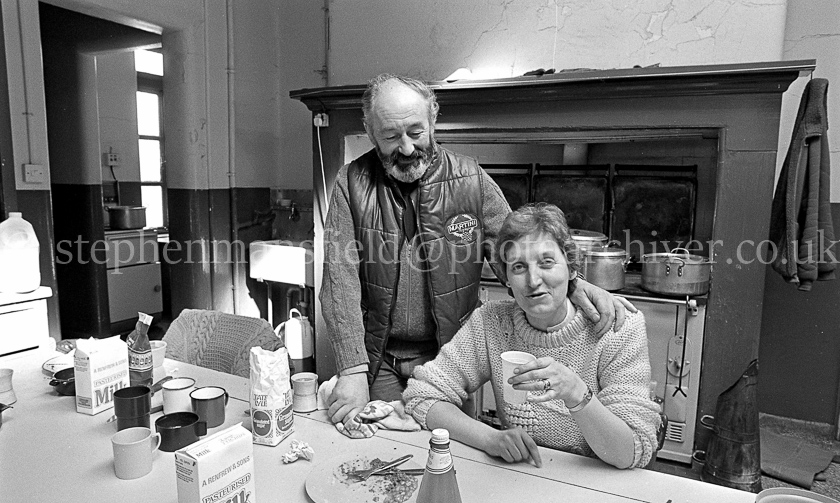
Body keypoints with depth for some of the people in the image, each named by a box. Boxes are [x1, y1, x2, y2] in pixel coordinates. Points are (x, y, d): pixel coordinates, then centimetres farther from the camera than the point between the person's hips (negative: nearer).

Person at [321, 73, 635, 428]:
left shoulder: (470, 179, -6)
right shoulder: (352, 183, -8)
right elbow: (341, 278, -14)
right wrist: (353, 370, -22)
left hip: (449, 355, 1)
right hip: (377, 358, 0)